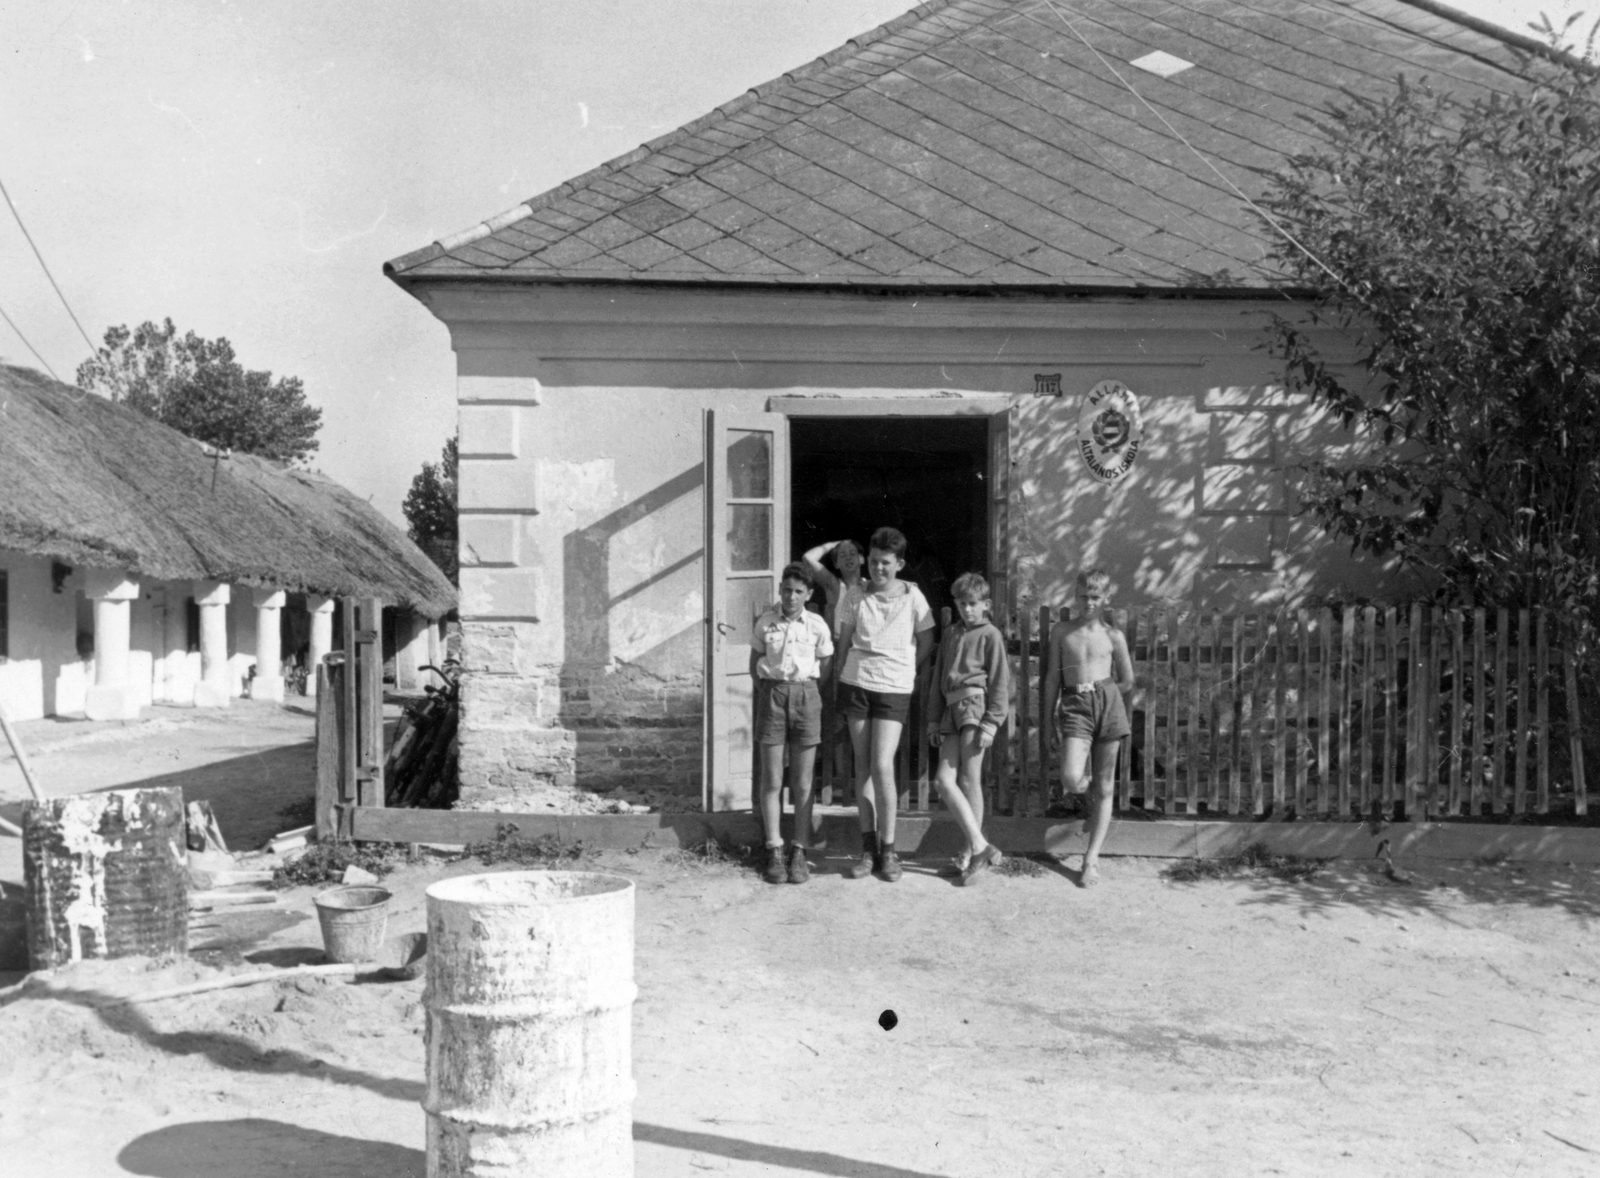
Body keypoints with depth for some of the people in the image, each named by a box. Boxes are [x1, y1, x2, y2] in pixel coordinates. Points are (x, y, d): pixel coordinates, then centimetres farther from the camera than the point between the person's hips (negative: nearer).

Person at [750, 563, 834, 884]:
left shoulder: (817, 626, -1)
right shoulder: (766, 622, 0)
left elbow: (826, 665, 10)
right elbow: (755, 663, 11)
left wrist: (804, 686, 3)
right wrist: (768, 690, 2)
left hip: (805, 694, 0)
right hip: (772, 694, 0)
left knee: (802, 783, 3)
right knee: (772, 780, 0)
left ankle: (799, 852, 9)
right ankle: (774, 852, 6)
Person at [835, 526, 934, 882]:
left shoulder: (912, 596, -2)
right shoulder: (856, 596, 2)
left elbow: (926, 643, 7)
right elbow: (844, 641, 10)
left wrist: (907, 671, 7)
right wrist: (842, 673, 5)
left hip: (895, 689, -2)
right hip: (856, 683, 3)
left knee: (882, 766, -11)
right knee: (863, 765, 5)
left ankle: (888, 850, 1)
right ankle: (868, 848, 11)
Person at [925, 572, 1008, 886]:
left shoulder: (990, 635, 1)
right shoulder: (950, 636, 20)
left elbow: (999, 682, -4)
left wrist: (991, 722, -12)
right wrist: (933, 720, 16)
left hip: (975, 705, -6)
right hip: (951, 709, 6)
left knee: (970, 782, -7)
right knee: (944, 780, -4)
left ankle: (973, 850, 1)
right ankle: (980, 847, 0)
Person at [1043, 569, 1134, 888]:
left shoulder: (1113, 636, 6)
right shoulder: (1061, 631, 8)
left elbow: (1127, 682, 15)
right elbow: (1053, 678, 10)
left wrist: (1099, 694, 9)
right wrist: (1050, 720, 8)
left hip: (1108, 704, 0)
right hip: (1074, 706, 0)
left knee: (1104, 788, 3)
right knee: (1071, 779, -20)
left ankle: (1092, 859, 12)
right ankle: (1089, 797, 18)